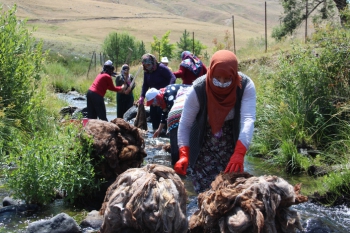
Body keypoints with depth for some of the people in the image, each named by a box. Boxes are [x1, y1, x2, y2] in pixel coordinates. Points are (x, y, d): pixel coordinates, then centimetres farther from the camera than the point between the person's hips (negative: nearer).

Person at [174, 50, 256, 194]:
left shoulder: (246, 86, -23)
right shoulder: (198, 90, -25)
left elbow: (248, 119, -34)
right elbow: (185, 124, -17)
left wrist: (239, 153, -48)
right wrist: (183, 155, -30)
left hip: (231, 143, 2)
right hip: (203, 145, -1)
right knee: (205, 189, -8)